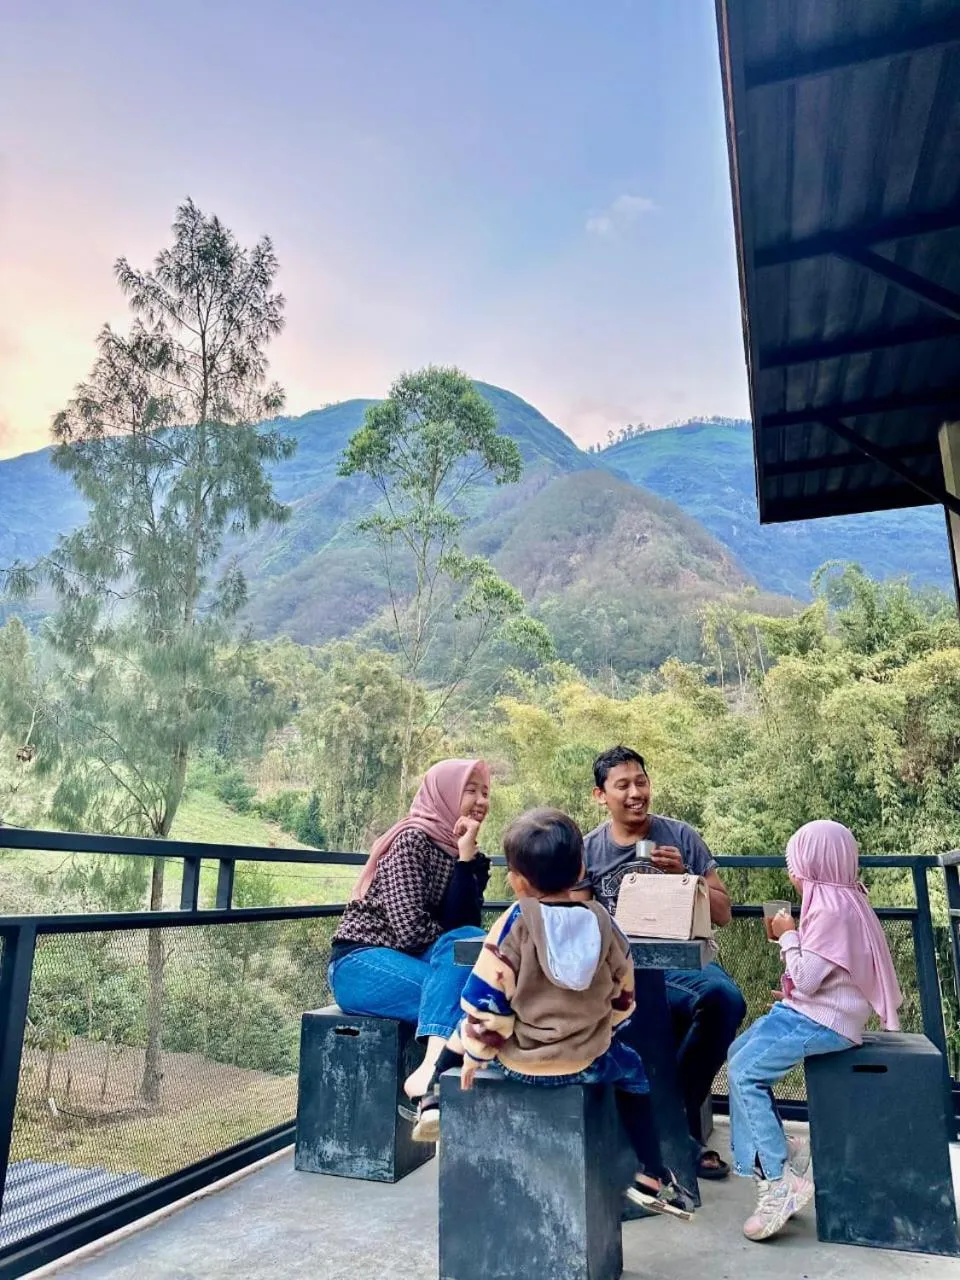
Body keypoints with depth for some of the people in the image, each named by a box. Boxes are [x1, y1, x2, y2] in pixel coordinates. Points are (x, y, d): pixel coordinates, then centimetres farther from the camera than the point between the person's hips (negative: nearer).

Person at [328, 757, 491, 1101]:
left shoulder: (463, 852, 10)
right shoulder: (412, 840, -13)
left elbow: (464, 925, -6)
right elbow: (410, 929, -22)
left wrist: (467, 857, -15)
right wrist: (457, 945, -6)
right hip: (361, 962, -7)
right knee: (456, 990, -31)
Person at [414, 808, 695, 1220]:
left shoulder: (516, 923, -17)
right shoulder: (600, 921, -7)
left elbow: (487, 998, -15)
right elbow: (623, 995, 6)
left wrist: (477, 1052, -1)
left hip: (519, 1059, -2)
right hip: (586, 1059, 2)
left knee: (464, 1032, 26)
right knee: (631, 1069, 31)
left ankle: (435, 1102, 24)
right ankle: (653, 1178, 30)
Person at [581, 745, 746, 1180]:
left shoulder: (680, 836, 7)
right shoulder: (588, 851, 7)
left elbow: (723, 913, 8)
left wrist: (684, 875, -9)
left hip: (686, 959, 2)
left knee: (725, 997, -32)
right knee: (711, 1005, -31)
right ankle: (680, 1126, -8)